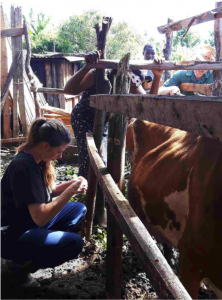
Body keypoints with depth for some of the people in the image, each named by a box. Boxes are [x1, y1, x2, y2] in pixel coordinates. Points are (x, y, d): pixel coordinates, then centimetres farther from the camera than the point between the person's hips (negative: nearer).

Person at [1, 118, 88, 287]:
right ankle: (22, 262, -3)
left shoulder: (34, 160, 1)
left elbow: (47, 193, 10)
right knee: (74, 244, -23)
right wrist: (70, 191, -24)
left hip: (32, 222, 10)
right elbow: (40, 218, -29)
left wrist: (72, 184, -6)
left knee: (79, 209, 9)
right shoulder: (25, 167, -27)